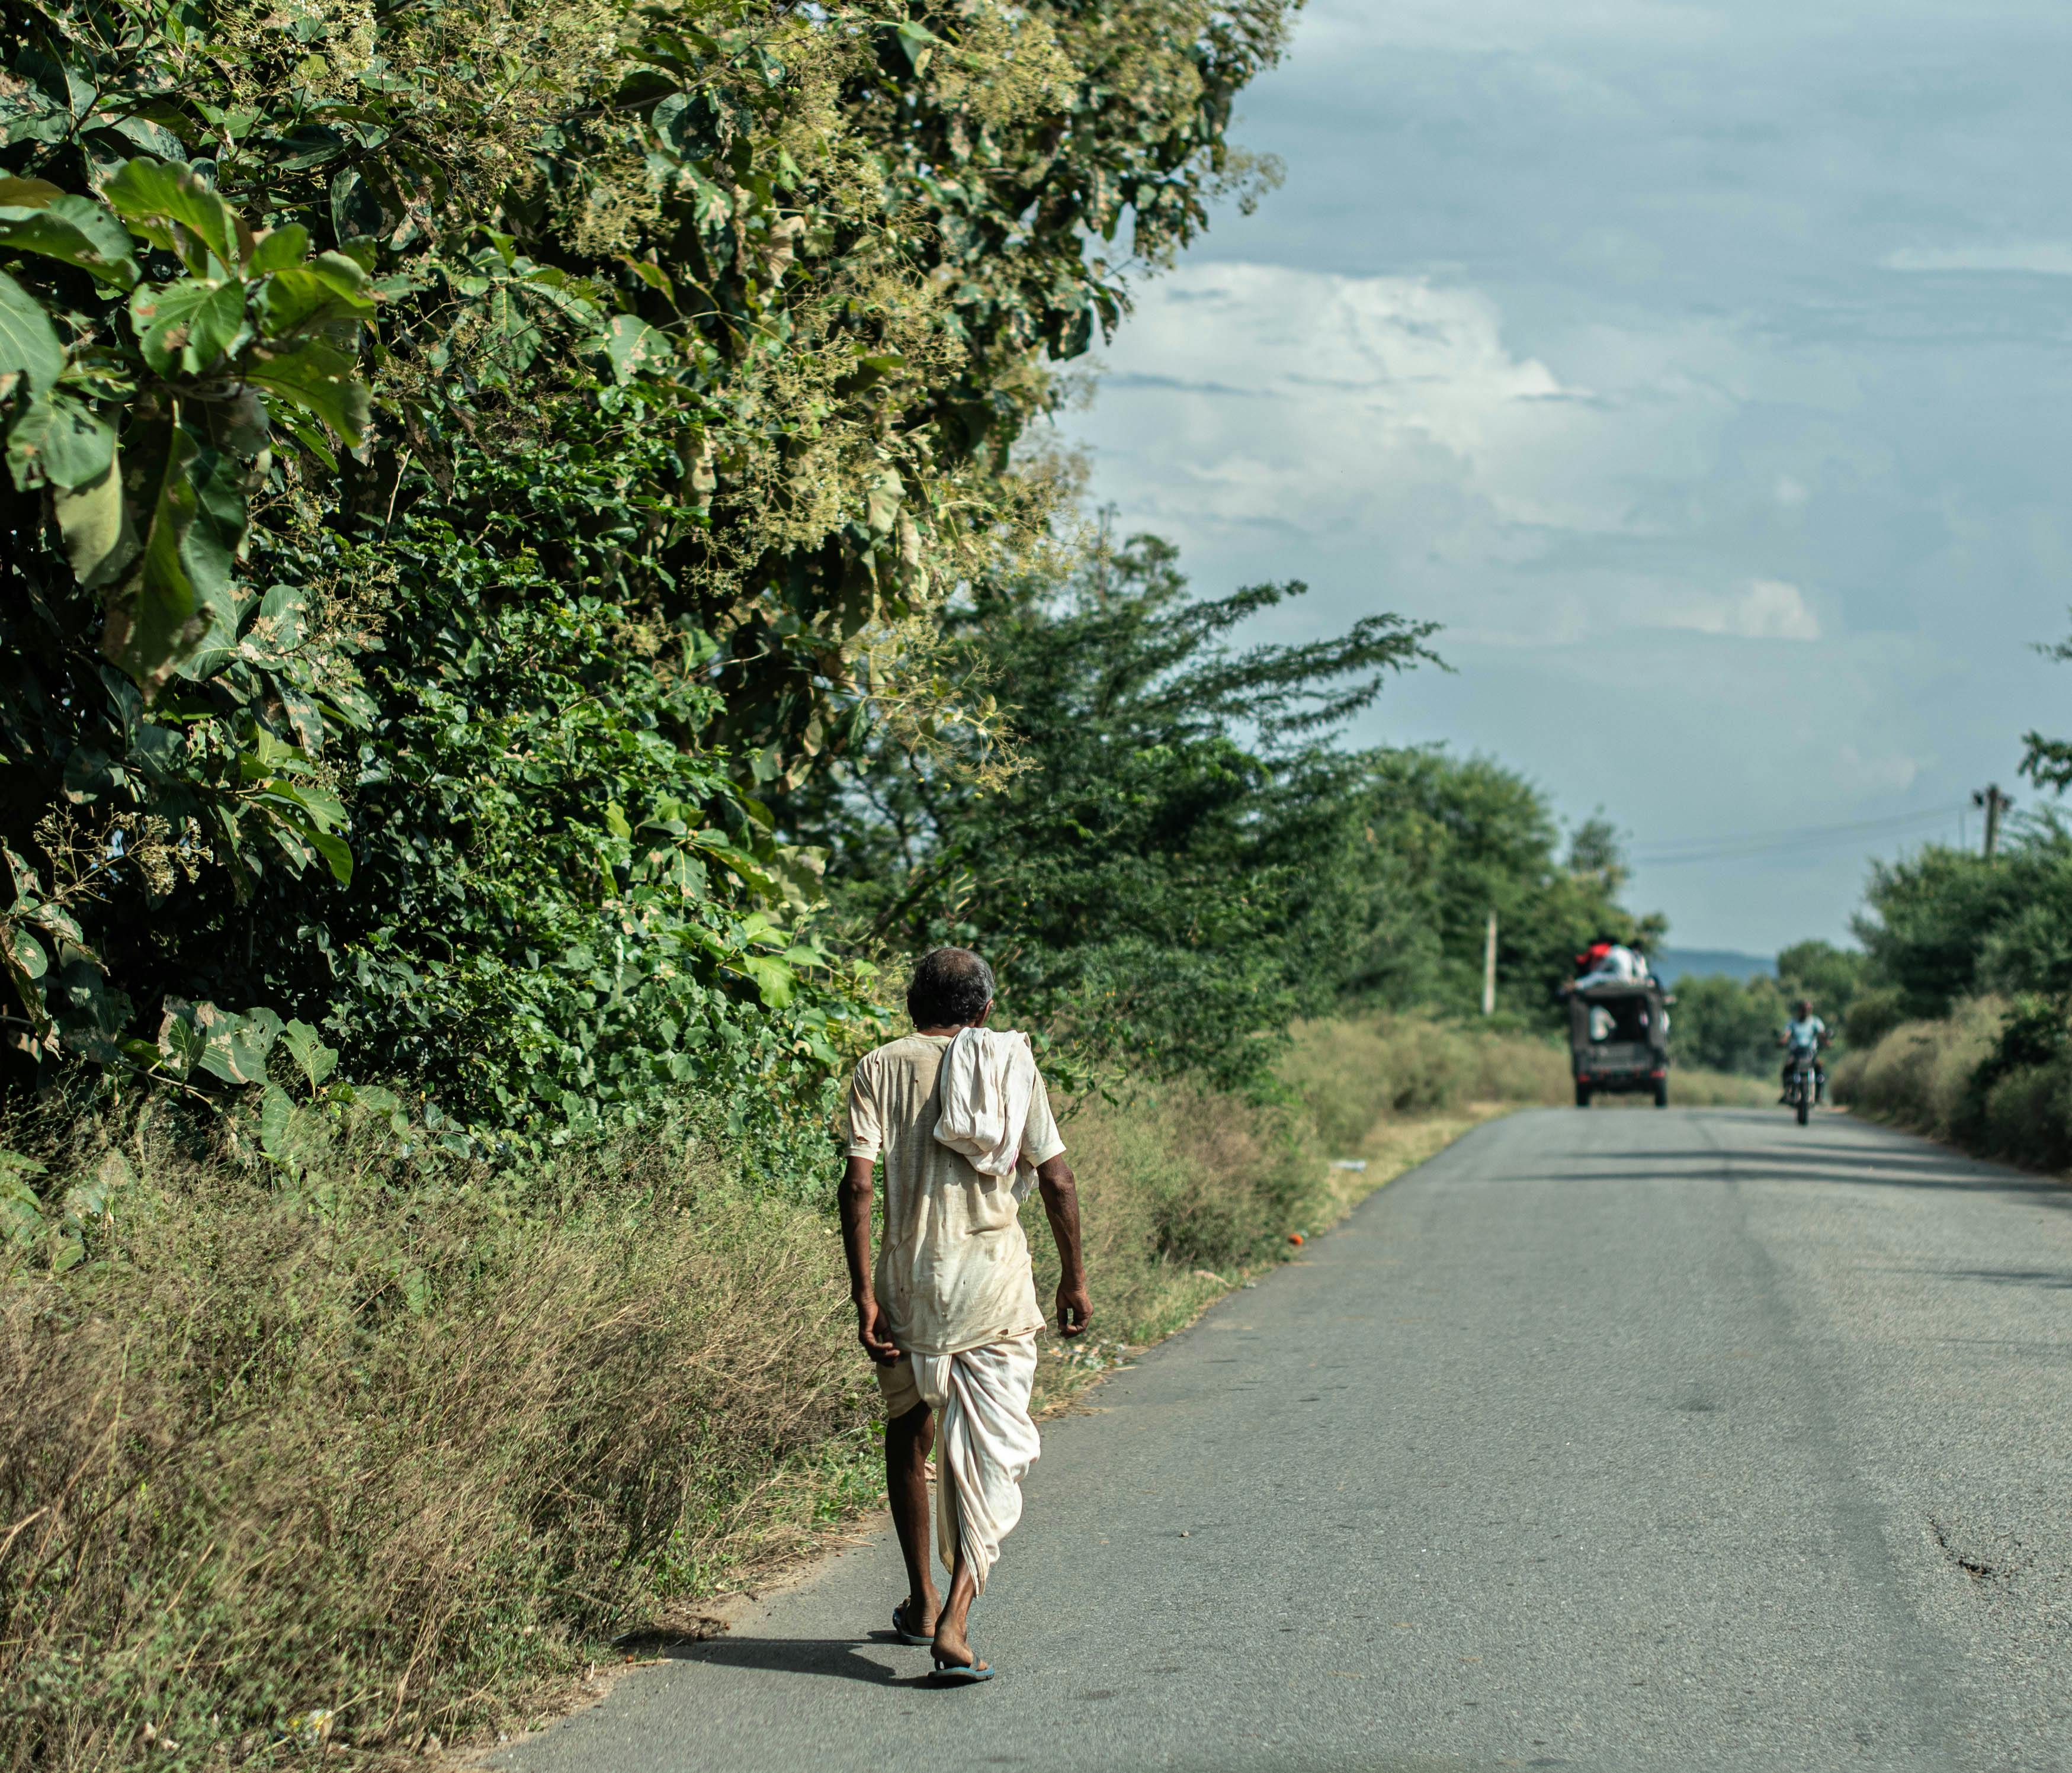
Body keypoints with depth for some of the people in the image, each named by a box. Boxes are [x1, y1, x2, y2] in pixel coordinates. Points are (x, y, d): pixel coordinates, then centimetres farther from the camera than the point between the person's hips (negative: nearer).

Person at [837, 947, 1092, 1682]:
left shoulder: (879, 1069, 2)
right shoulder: (1012, 1066, 3)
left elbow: (857, 1185, -8)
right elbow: (1057, 1181, -1)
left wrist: (863, 1294, -7)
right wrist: (1074, 1277, 10)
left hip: (908, 1274, 1)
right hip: (995, 1280, -1)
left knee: (909, 1433, 21)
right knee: (988, 1452, 0)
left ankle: (921, 1601, 31)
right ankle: (955, 1616, -16)